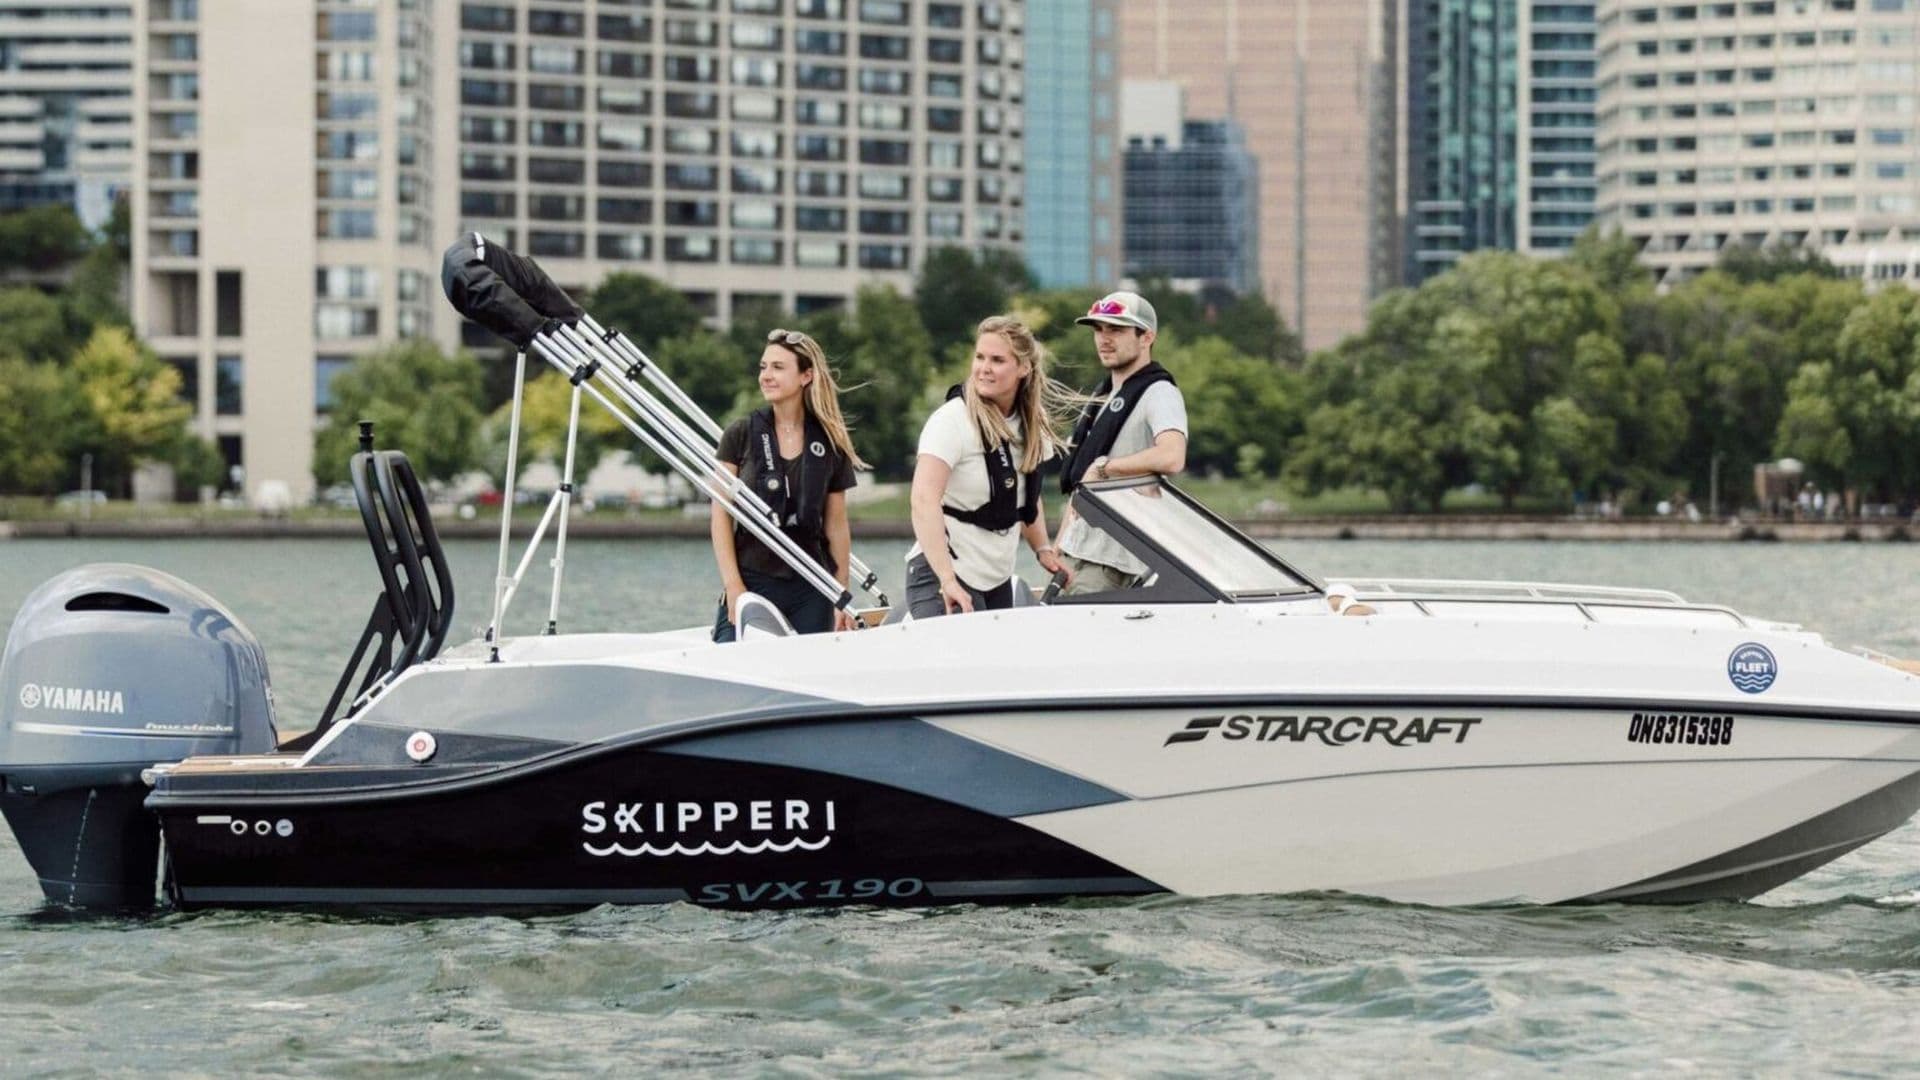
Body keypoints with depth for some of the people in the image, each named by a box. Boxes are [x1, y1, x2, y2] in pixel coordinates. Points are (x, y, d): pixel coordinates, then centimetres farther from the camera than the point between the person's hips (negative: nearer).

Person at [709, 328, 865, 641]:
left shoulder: (830, 445, 6)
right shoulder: (741, 434, 2)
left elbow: (837, 526, 10)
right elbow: (721, 516, 0)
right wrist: (733, 586, -9)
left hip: (811, 590, 2)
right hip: (752, 579, -2)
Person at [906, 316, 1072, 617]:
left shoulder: (1031, 424, 8)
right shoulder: (954, 420, -13)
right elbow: (924, 501, -24)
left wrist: (1042, 548, 8)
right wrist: (947, 581, -32)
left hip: (998, 580, 7)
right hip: (943, 576, -7)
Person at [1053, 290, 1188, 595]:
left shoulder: (1159, 395, -9)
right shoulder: (1102, 397, 22)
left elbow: (1171, 457, -29)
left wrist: (1102, 468, -19)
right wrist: (1059, 546, 18)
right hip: (1076, 552, 9)